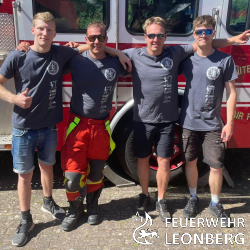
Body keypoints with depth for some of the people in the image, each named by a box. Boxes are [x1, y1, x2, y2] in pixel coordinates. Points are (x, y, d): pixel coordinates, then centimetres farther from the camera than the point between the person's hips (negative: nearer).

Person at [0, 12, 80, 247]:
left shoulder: (61, 54, -4)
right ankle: (26, 220, 24)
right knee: (25, 174, 7)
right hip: (24, 128, -2)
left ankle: (48, 202, 45)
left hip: (49, 126, 3)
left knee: (47, 166, 21)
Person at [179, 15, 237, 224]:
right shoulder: (186, 59, 1)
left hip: (212, 124, -1)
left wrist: (230, 123, -8)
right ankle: (193, 198, 34)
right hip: (188, 122, 2)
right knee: (190, 161, 13)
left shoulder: (225, 60, -5)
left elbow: (231, 93, -4)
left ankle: (215, 203, 25)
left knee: (216, 166, 3)